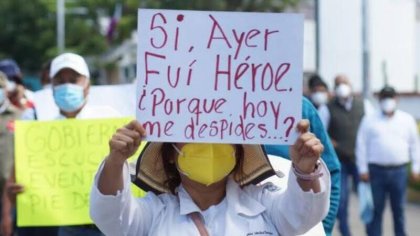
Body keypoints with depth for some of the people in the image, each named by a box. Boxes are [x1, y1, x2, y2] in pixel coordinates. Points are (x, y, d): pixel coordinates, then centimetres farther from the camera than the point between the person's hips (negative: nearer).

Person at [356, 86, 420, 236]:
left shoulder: (407, 120, 11)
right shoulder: (369, 121, 6)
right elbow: (362, 146, 5)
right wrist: (363, 169, 0)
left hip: (399, 171, 1)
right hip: (377, 171, -1)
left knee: (399, 208, 5)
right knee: (376, 208, 0)